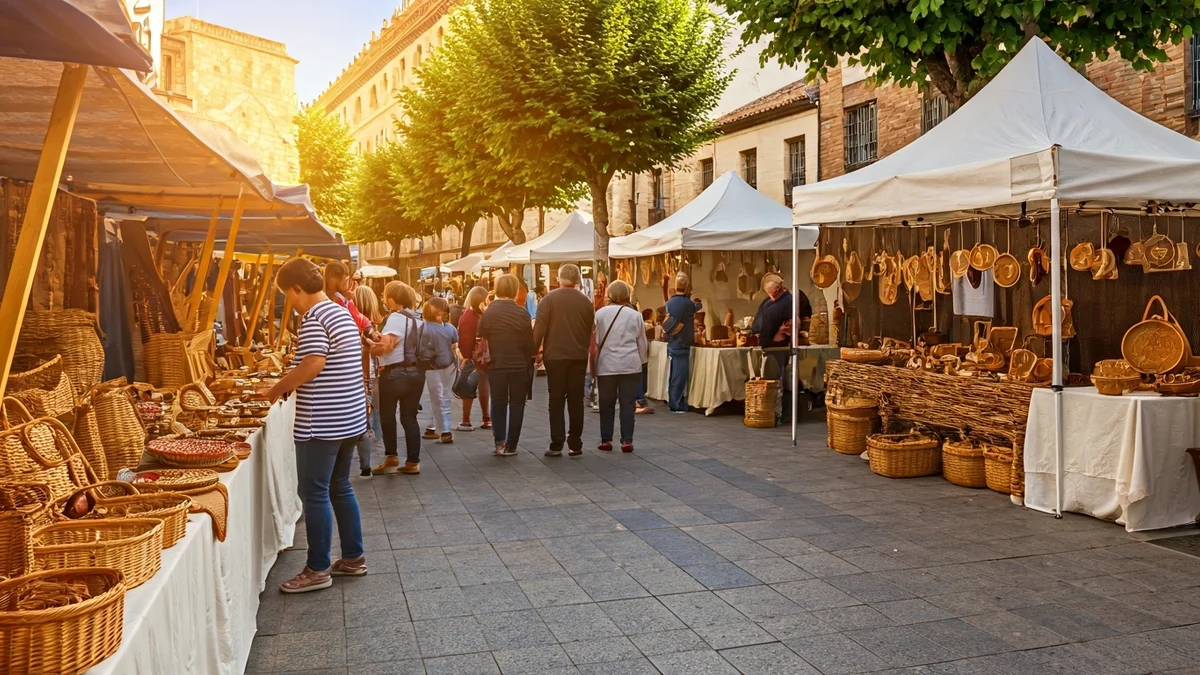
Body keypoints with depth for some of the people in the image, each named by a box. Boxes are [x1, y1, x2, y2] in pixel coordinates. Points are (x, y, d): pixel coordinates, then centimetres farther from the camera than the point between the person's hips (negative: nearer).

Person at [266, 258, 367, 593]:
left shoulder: (314, 317, -15)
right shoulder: (342, 313, 14)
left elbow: (314, 364, -25)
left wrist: (278, 388, -12)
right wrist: (292, 383, 15)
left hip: (322, 423, -9)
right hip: (350, 417, 10)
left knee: (314, 493, -1)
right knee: (340, 487, 17)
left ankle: (318, 570, 7)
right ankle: (353, 558, 24)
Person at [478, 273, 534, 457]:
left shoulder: (488, 313, -5)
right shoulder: (522, 313, -10)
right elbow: (529, 344, -7)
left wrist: (491, 357, 13)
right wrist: (528, 361, 11)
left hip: (496, 365, 2)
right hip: (519, 366, -1)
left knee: (498, 403, 15)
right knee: (516, 404, 8)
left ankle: (499, 441, 5)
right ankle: (510, 446, 8)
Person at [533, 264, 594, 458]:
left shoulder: (549, 299, -5)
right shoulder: (586, 301, 5)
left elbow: (539, 328, -10)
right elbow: (590, 331, 10)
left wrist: (533, 351, -2)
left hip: (555, 356, -2)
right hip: (578, 356, 2)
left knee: (556, 400, 3)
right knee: (576, 400, 7)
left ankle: (556, 445, -2)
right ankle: (575, 445, 8)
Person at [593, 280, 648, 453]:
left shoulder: (600, 314, 0)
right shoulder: (635, 315, 2)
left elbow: (595, 341, 6)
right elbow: (642, 342, 8)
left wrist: (593, 364, 18)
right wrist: (642, 361, 23)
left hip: (607, 365, 0)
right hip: (630, 364, 0)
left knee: (607, 403, 9)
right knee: (627, 403, 4)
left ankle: (606, 440, 12)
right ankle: (627, 441, 3)